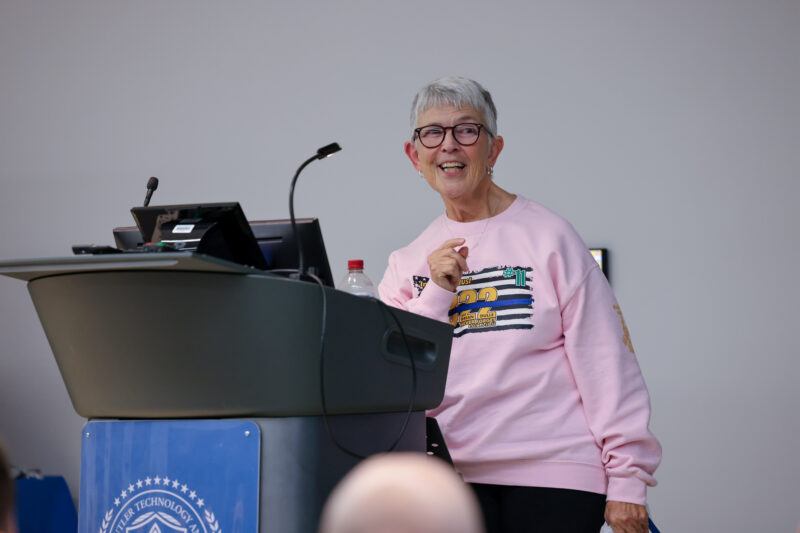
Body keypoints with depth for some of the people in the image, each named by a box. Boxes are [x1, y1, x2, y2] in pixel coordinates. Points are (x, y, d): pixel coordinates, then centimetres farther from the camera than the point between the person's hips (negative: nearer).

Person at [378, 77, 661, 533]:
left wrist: (627, 478, -8)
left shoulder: (547, 236, -1)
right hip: (456, 476, 3)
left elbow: (605, 360, -4)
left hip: (555, 477, -3)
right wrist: (436, 293, -8)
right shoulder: (407, 264, 11)